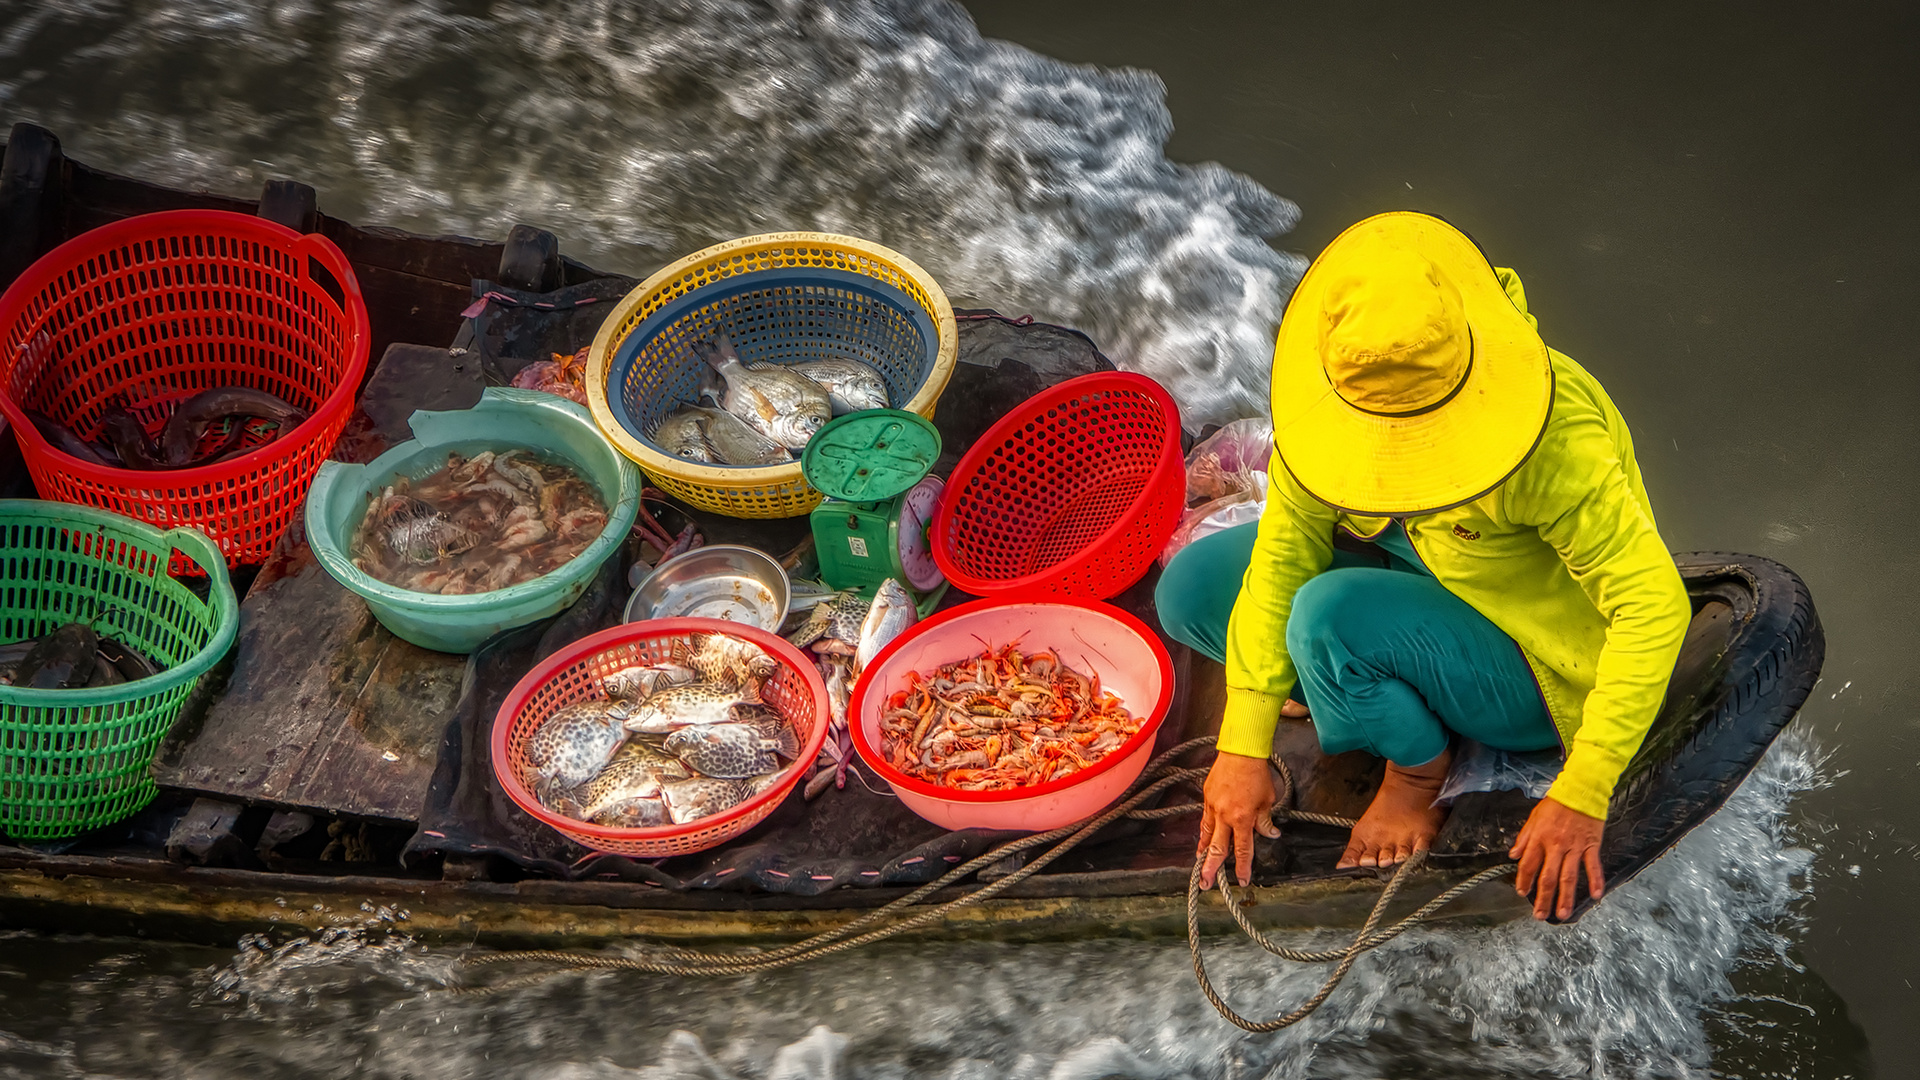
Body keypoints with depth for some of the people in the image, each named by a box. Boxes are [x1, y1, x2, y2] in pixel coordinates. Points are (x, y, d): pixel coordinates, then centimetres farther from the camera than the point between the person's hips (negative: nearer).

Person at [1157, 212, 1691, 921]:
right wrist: (1242, 747, -19)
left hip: (1536, 675, -6)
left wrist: (1580, 798, -34)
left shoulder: (1555, 442, -36)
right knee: (1192, 588, -9)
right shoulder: (1342, 385, -19)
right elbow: (1284, 549, -15)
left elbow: (1655, 607, -33)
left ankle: (1420, 762, -5)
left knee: (1329, 616, -32)